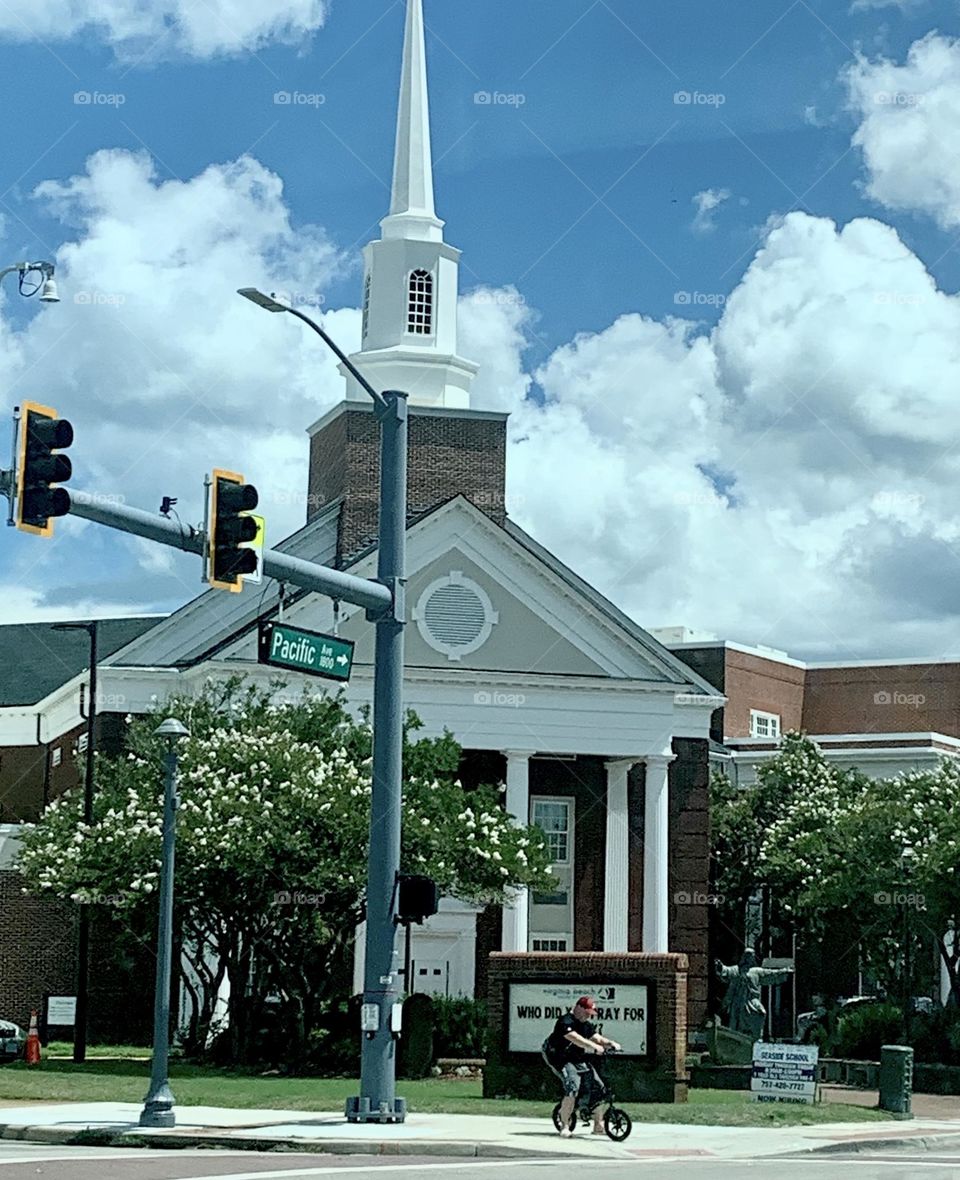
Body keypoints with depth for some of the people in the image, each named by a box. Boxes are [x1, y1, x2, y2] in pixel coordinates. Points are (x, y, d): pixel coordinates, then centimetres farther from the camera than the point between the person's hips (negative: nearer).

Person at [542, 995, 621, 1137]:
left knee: (597, 1087, -2)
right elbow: (575, 1038, -33)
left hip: (579, 1061, 8)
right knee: (573, 1088, -27)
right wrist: (594, 1047, -43)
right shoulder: (566, 1022, -17)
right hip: (562, 1060, -8)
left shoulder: (586, 1024, 11)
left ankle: (598, 1125, 8)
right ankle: (564, 1125, -15)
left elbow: (597, 1038, 4)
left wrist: (610, 1043, -17)